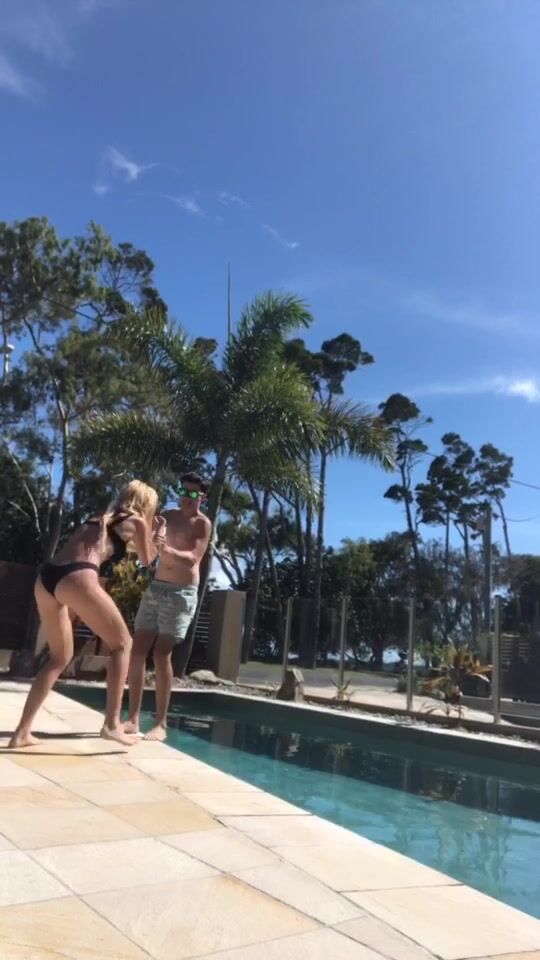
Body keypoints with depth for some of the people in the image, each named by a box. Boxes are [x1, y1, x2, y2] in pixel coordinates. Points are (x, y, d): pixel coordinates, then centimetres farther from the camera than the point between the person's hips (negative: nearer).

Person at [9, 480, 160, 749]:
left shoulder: (101, 519, 32)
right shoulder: (136, 521, 15)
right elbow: (147, 559, 28)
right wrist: (153, 533, 42)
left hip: (46, 578, 7)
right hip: (76, 578, -7)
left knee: (60, 657, 21)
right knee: (121, 643, 10)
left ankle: (22, 732, 18)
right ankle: (112, 723, 6)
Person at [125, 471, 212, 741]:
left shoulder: (203, 523, -6)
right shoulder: (168, 516, 11)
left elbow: (193, 559, -19)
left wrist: (167, 550, -37)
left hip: (182, 593, -5)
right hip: (156, 588, 5)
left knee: (162, 655, -11)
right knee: (137, 651, 0)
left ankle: (161, 723, -3)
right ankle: (133, 719, 7)